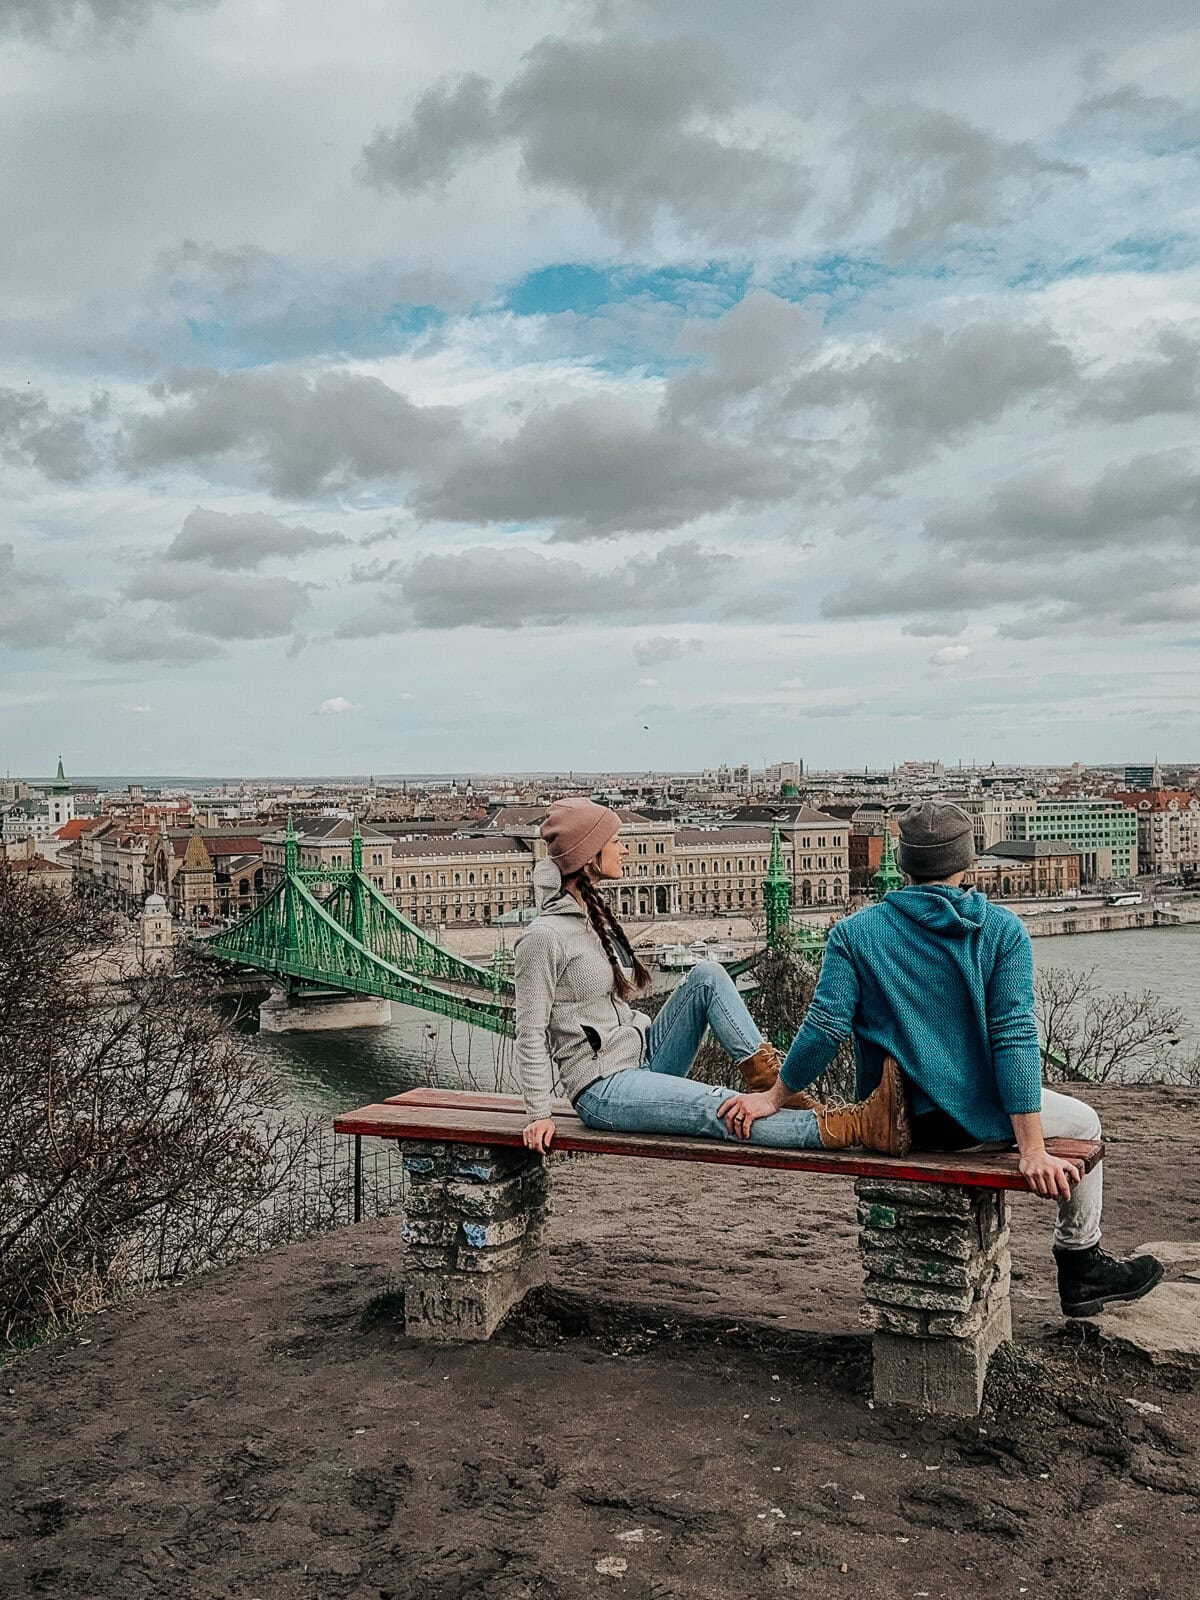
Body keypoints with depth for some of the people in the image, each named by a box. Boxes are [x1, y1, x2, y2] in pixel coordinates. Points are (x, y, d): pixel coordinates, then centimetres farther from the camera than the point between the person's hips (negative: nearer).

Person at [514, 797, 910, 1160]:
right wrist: (540, 1113, -14)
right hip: (603, 1088, -9)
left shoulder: (595, 914, 12)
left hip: (644, 1058, 9)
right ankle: (859, 1125, -37)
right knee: (720, 1109, -28)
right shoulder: (544, 937, -16)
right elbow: (531, 1033, -14)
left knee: (706, 975, -8)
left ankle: (766, 1073, -17)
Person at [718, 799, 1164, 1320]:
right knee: (1082, 1123, 26)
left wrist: (774, 1096, 1)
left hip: (892, 1123, 4)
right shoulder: (1002, 931, -9)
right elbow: (1014, 1037, -17)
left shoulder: (855, 932, -5)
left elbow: (826, 1028, -11)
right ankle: (1081, 1269, 35)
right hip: (977, 1119, -3)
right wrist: (1033, 1151, -17)